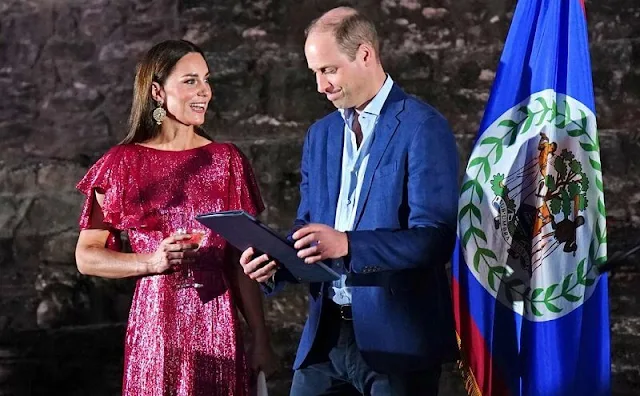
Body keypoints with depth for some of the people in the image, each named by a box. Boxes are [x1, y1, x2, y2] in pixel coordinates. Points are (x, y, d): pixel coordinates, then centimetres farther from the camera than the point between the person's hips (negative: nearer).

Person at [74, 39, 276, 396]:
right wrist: (151, 262, -14)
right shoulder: (123, 164, 0)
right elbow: (87, 256, 1)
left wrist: (261, 337, 2)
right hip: (155, 325, -1)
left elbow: (242, 261, 6)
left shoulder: (227, 161, 5)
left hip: (217, 326, 2)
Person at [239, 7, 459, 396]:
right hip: (326, 335, 6)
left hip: (398, 338, -6)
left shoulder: (423, 127, -10)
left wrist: (347, 245, -28)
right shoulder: (320, 135, 12)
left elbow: (435, 237, -17)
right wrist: (274, 263, -4)